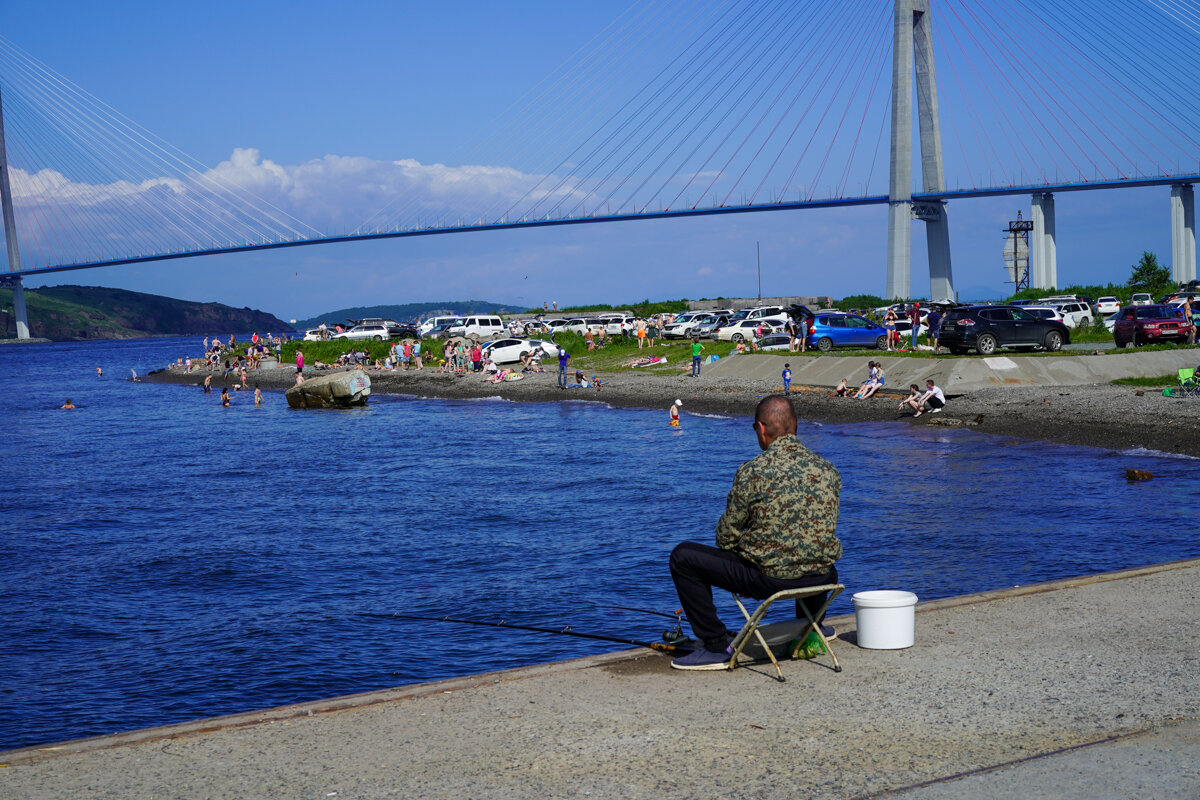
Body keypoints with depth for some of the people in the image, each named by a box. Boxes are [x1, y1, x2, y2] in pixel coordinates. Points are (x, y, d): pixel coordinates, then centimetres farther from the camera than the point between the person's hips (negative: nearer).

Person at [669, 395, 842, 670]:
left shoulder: (752, 471, -13)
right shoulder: (829, 470, 3)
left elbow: (726, 537, -6)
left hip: (768, 577, -6)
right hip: (820, 578, 6)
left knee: (683, 557, 7)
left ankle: (716, 647, 8)